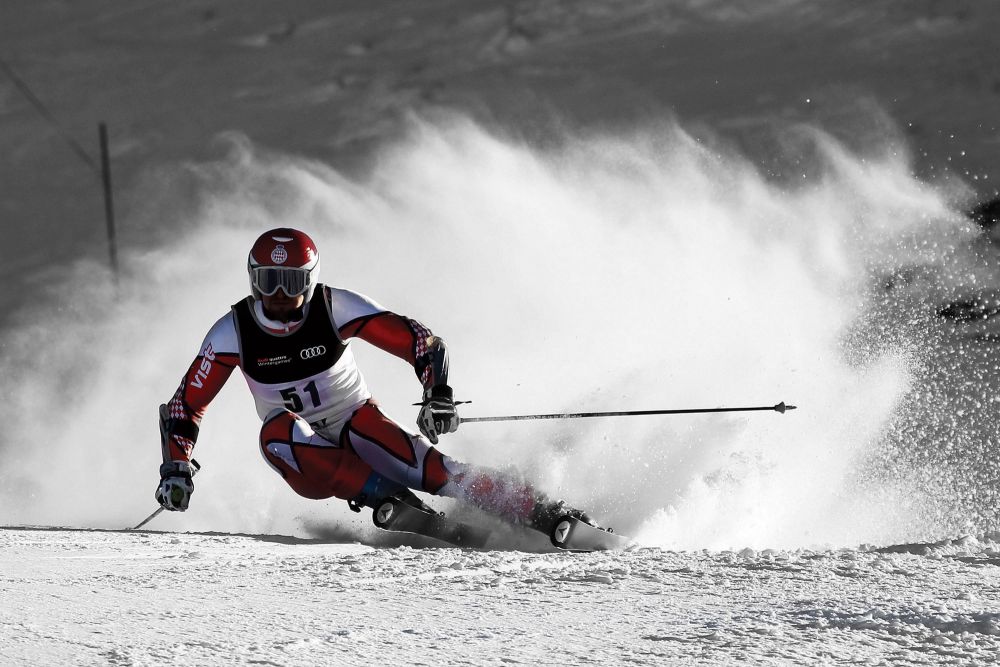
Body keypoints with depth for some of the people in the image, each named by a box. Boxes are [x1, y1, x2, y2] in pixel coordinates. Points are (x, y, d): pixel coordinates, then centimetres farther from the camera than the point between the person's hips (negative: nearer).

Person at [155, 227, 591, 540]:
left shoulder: (335, 308, -16)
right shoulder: (233, 333, -12)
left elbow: (421, 342, -15)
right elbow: (183, 408, -4)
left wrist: (439, 394, -30)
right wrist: (176, 469, -17)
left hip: (357, 429, -1)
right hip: (303, 456, 1)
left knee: (424, 464, -30)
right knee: (277, 428, -34)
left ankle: (545, 513, -31)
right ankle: (388, 500, -38)